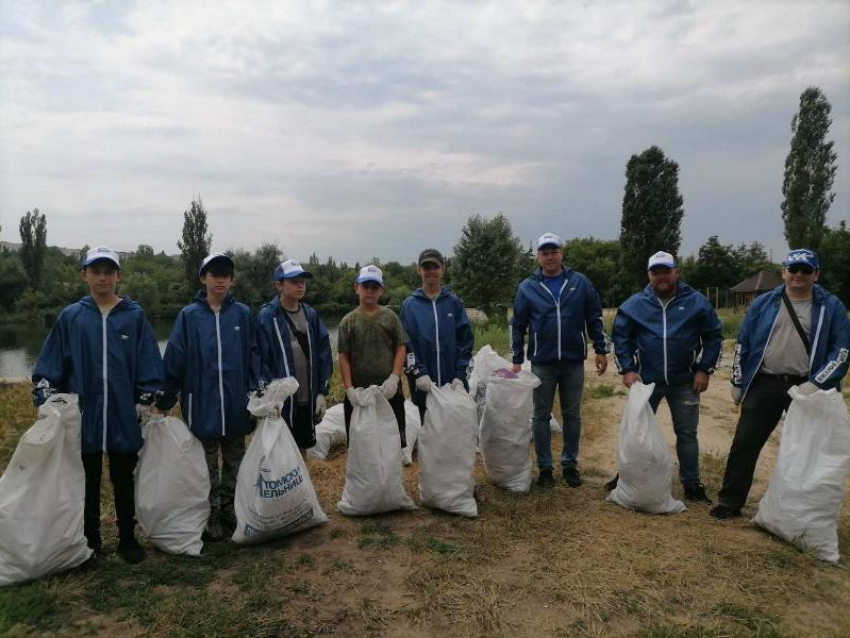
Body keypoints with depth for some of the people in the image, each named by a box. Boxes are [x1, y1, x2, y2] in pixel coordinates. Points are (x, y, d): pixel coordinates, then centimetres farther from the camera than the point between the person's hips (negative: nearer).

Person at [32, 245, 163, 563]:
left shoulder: (135, 316, -1)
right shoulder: (70, 317, 2)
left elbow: (149, 366, 1)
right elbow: (49, 366, 4)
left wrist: (147, 403, -2)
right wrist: (46, 404, -2)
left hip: (124, 416, -1)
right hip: (82, 416, 1)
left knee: (124, 481, 12)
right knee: (87, 483, 13)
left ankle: (127, 538, 25)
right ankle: (90, 541, 28)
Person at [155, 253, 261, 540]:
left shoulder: (242, 314, 1)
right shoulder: (189, 315, -3)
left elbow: (252, 356, 0)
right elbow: (174, 360, -3)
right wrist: (164, 401, -2)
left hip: (235, 404, 2)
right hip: (202, 403, -1)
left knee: (234, 461, 14)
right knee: (207, 466, 10)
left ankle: (230, 513, 30)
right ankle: (211, 519, 24)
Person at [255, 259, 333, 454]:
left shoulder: (311, 314, 5)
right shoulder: (266, 316, -9)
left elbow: (323, 354, 6)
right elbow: (261, 359, -11)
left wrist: (322, 391, 1)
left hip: (308, 399, 5)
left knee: (302, 448, 18)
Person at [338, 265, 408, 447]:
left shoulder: (390, 317, 5)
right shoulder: (348, 321, 3)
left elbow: (401, 348, 2)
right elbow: (343, 357, 1)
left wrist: (394, 378, -10)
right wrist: (349, 389, -7)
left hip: (389, 391, 1)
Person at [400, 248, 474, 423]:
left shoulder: (454, 302, 4)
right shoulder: (409, 305, 1)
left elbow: (466, 340, 1)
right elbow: (405, 344, -3)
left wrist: (460, 375, -7)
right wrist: (418, 373, -14)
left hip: (453, 383, 1)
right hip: (424, 385, -1)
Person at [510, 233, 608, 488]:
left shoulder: (580, 282, 1)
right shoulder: (527, 287, 0)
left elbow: (594, 318, 5)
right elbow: (517, 326, 3)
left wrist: (601, 350, 2)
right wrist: (517, 360, 1)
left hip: (574, 361, 0)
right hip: (542, 363, 0)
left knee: (572, 415, 10)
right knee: (541, 416, 7)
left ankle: (570, 464, 24)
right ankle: (544, 467, 19)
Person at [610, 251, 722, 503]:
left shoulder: (696, 302, -4)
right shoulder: (634, 304, -4)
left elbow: (713, 336, 2)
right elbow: (620, 336, 1)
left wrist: (704, 369, -5)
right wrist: (627, 369, -8)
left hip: (684, 382, 0)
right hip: (646, 380, 1)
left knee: (687, 433, 10)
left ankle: (692, 485, 23)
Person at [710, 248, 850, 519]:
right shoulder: (764, 303, 4)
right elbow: (743, 344, 8)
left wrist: (817, 383, -15)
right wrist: (738, 383, 6)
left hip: (806, 388, -1)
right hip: (764, 385, 1)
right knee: (744, 444, 1)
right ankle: (730, 502, 12)